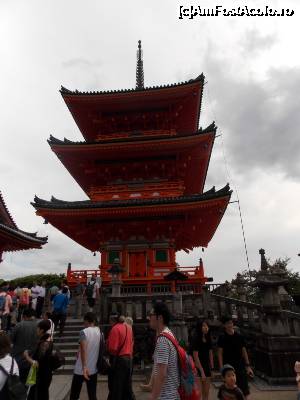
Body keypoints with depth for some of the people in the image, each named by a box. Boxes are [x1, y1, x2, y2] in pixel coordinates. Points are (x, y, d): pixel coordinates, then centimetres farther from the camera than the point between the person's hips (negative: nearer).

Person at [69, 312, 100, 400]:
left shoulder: (84, 332, -13)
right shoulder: (100, 332, 3)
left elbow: (83, 350, -22)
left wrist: (84, 367, -23)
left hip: (80, 369, -4)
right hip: (93, 369, 4)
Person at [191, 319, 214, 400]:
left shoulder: (208, 339, 6)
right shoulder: (195, 339, -15)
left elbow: (210, 354, 11)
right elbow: (195, 356, -16)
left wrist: (212, 367, 6)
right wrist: (202, 371, -17)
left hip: (207, 366, 7)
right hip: (198, 367, -7)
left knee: (206, 392, 14)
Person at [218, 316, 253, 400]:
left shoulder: (239, 337, 2)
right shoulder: (222, 338, -5)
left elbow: (244, 351, 7)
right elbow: (220, 353, -5)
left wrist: (248, 366, 3)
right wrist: (221, 368, -11)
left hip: (240, 366, 2)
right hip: (228, 367, -2)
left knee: (245, 390, 1)